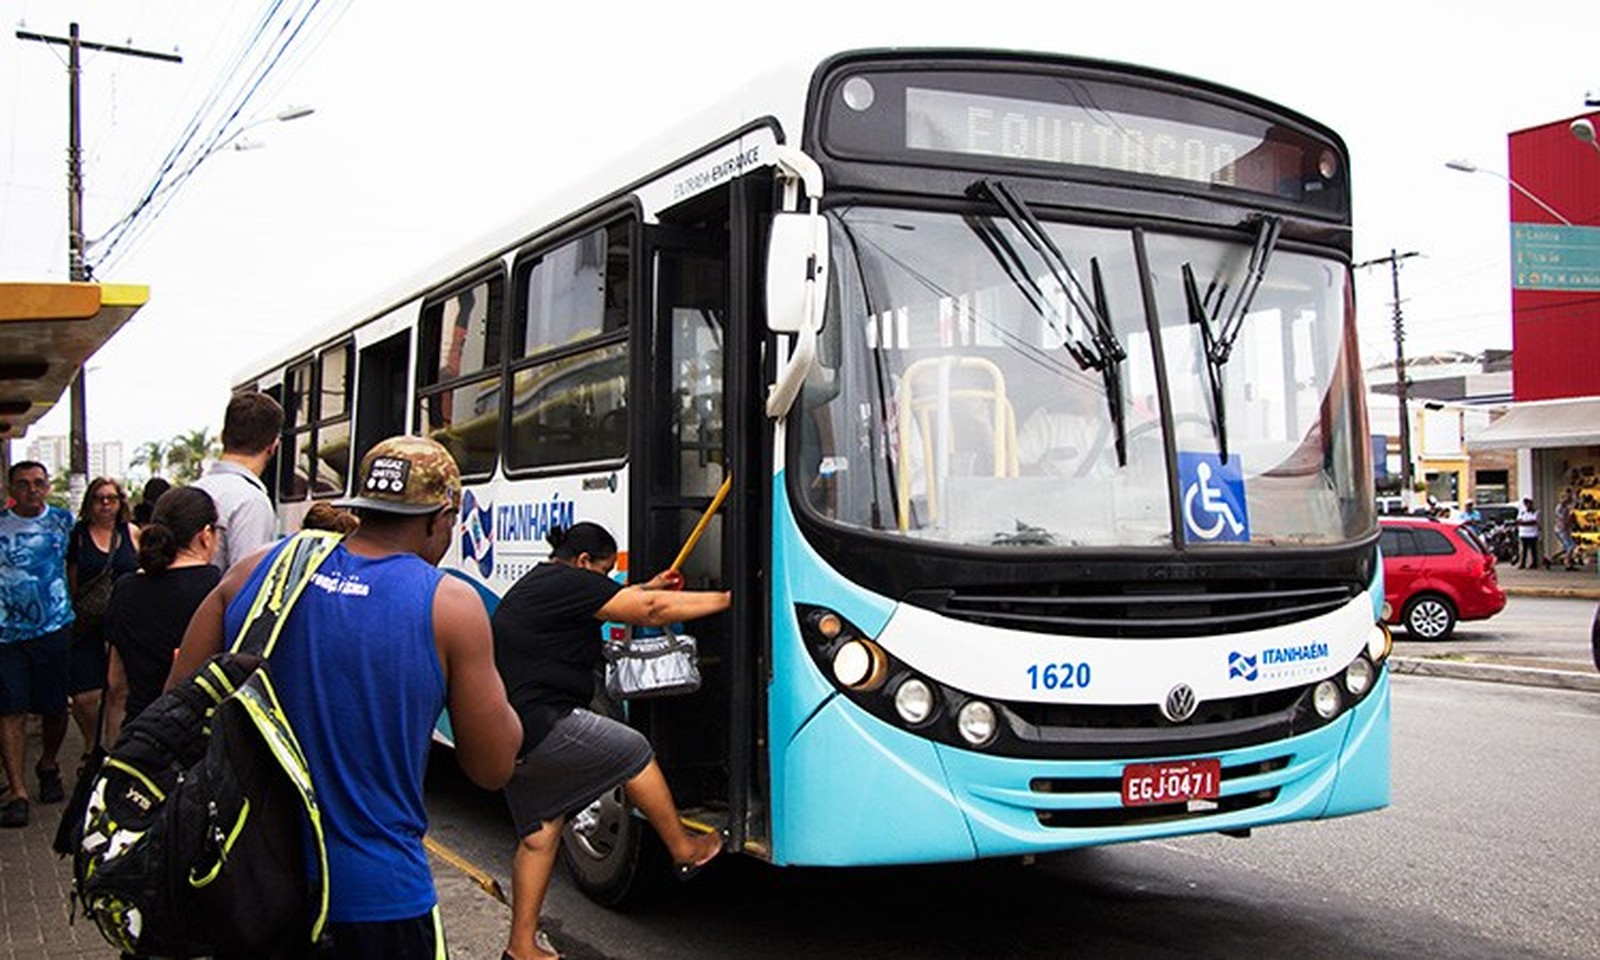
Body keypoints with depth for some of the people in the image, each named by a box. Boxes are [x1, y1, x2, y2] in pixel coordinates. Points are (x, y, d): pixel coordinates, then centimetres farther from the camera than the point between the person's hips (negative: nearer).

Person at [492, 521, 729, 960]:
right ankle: (685, 849, 14)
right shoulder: (568, 582, -12)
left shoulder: (535, 583, 19)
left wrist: (647, 589, 26)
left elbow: (600, 605, 34)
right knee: (633, 751, 2)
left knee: (539, 831, 13)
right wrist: (725, 599, -10)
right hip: (539, 725, -11)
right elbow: (651, 611, -16)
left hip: (509, 733, 11)